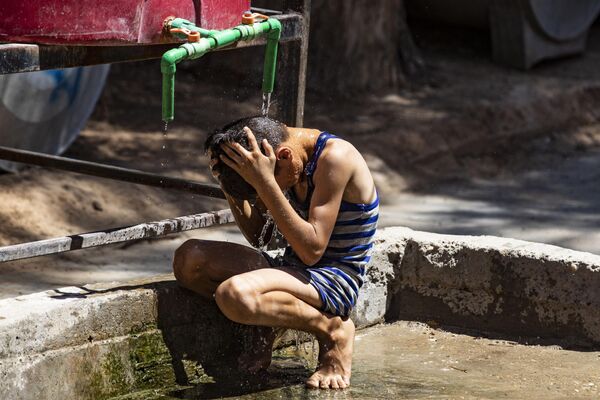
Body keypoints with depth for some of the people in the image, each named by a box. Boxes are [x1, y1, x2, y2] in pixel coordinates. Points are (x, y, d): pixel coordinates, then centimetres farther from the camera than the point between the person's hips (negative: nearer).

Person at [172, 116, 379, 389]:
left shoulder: (334, 157, -20)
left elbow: (312, 250, -25)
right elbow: (259, 236, 11)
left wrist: (265, 182, -28)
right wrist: (227, 182, -4)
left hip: (336, 279, -8)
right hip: (295, 269, 8)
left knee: (234, 294, -34)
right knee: (188, 258, -10)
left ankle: (333, 331, -11)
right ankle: (262, 330, 6)